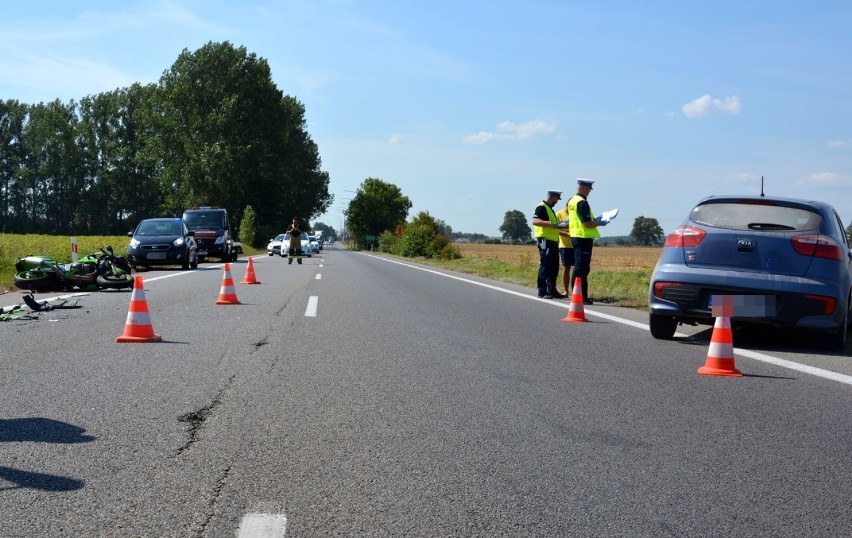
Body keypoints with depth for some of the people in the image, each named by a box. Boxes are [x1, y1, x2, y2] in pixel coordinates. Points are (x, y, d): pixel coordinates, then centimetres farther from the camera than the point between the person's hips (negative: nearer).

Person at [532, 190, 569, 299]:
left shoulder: (550, 209, 23)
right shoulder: (541, 207, -9)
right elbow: (535, 221, -24)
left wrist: (560, 225, 24)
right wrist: (550, 223, -33)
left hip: (553, 242, 10)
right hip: (545, 241, -10)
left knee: (554, 267, 11)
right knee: (545, 266, -9)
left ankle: (552, 291, 16)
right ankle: (542, 291, -6)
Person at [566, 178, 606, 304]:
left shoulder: (572, 201, 13)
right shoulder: (582, 203, -16)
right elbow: (587, 223, -22)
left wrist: (595, 220, 18)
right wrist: (599, 223, -6)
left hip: (575, 236, 10)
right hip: (584, 238, -10)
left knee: (579, 268, 14)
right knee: (582, 269, -7)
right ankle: (582, 297, -6)